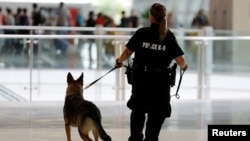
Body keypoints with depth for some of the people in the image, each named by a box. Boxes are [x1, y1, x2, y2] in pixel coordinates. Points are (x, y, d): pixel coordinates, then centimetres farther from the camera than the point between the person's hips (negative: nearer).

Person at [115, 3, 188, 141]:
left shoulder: (142, 33, -5)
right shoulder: (169, 36, -4)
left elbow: (127, 51, -6)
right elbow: (180, 61, -7)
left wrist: (119, 61, 15)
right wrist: (184, 66, 16)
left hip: (140, 78, 1)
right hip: (160, 79, -1)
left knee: (138, 109, 21)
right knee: (157, 113, 12)